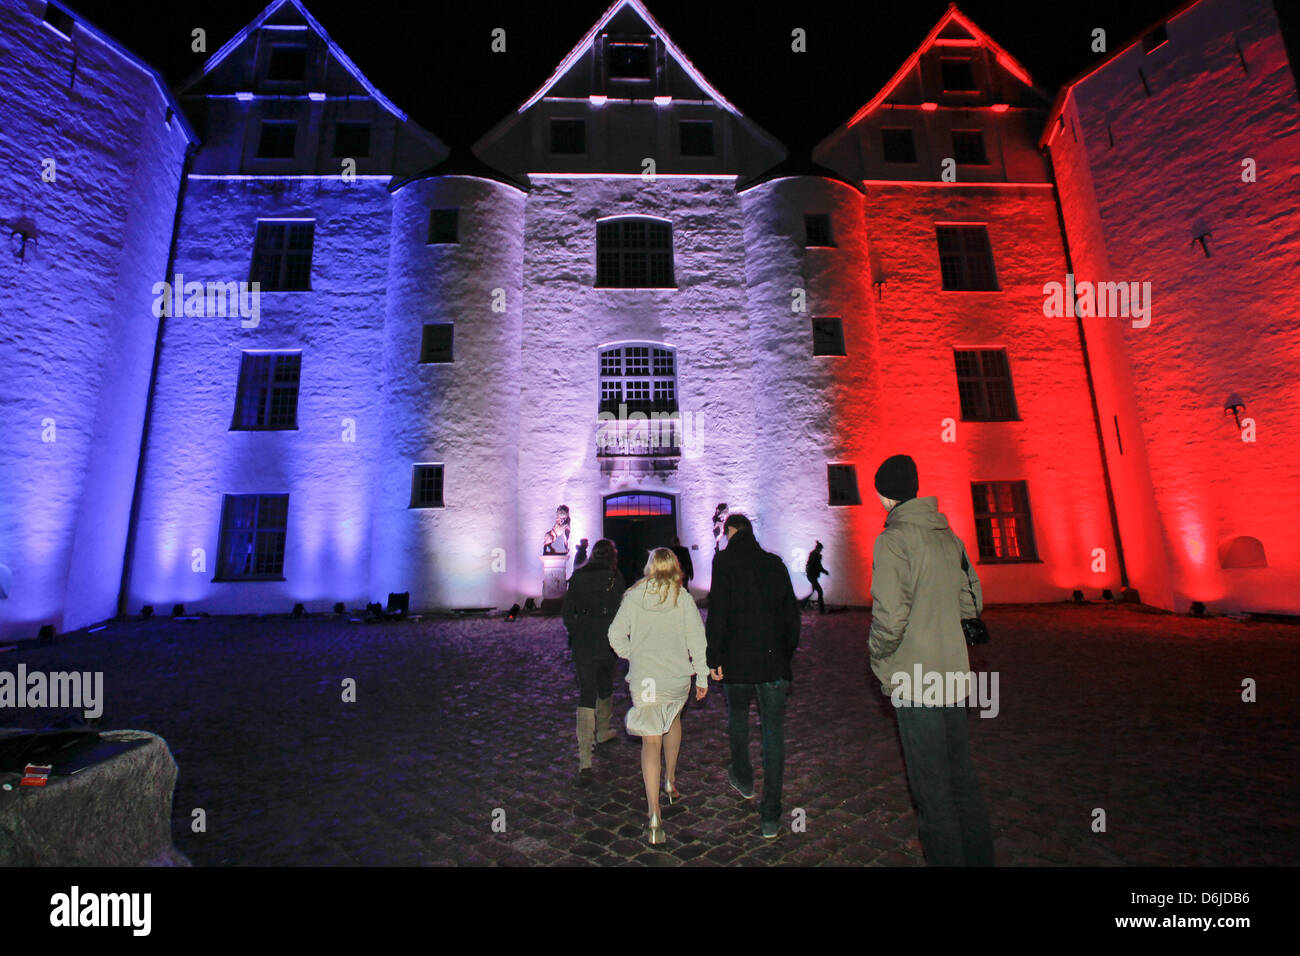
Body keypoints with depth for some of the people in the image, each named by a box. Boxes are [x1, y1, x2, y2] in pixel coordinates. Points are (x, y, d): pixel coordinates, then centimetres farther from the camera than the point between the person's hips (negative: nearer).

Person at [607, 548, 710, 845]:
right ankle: (670, 781, 43)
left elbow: (616, 636, -4)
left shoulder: (633, 597, -4)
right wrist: (703, 676, 3)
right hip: (678, 678, 2)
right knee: (673, 719, 29)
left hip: (643, 679, -1)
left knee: (651, 740, 4)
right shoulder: (683, 598, -5)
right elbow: (697, 639, -5)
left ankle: (654, 815, -4)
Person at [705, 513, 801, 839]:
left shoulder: (725, 560, -6)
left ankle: (743, 778, 41)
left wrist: (714, 658, -7)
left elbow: (717, 614, -13)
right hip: (773, 661, 2)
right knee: (773, 731, 6)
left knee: (737, 715, 23)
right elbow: (792, 613, 9)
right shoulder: (775, 563, 6)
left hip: (737, 660, -2)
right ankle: (770, 816, 7)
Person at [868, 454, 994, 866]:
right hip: (953, 675, 8)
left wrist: (880, 662, -7)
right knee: (962, 779, 20)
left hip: (915, 679, -8)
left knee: (932, 790, 6)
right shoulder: (949, 537, 6)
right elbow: (972, 602, 13)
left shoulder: (893, 539, -17)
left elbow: (890, 616, -23)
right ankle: (978, 857, 34)